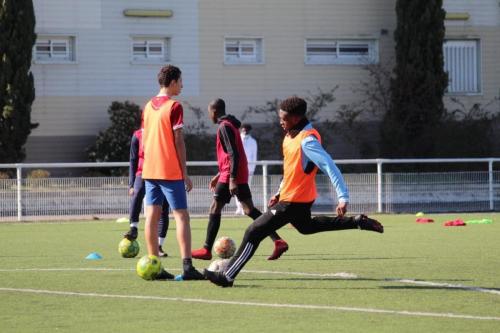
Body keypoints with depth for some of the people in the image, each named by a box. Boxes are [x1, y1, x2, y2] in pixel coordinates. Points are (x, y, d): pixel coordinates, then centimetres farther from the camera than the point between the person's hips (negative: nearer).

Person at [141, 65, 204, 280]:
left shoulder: (148, 106, 12)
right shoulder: (174, 106, -9)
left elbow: (144, 141, 14)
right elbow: (178, 141, -11)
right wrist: (185, 173, -7)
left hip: (150, 171, 7)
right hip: (170, 171, -7)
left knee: (152, 216, 6)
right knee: (181, 216, -6)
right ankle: (187, 266, -14)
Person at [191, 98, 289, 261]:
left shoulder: (224, 127, -12)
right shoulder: (232, 125, 18)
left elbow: (233, 154, -21)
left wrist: (232, 179, -26)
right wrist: (219, 176, 29)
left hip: (230, 176, -9)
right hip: (241, 175, 9)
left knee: (214, 209, -1)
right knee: (249, 209, 4)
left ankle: (207, 250, 2)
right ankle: (278, 241, -6)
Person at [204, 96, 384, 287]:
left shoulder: (307, 141, -25)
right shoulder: (291, 135, 5)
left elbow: (330, 167, -29)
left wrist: (343, 198, -34)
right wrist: (280, 193, 19)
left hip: (293, 201, -10)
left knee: (253, 233, -10)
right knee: (306, 226, 36)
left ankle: (227, 277, -6)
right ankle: (357, 222, 36)